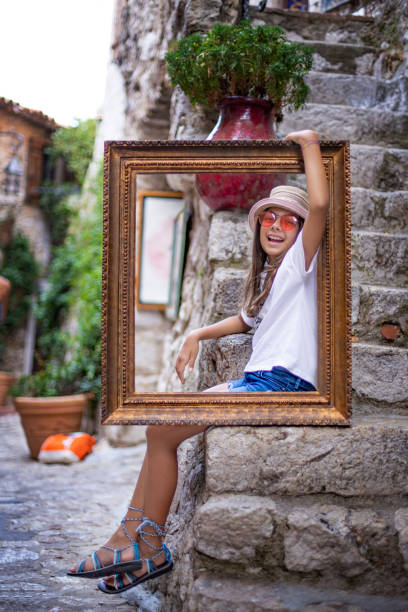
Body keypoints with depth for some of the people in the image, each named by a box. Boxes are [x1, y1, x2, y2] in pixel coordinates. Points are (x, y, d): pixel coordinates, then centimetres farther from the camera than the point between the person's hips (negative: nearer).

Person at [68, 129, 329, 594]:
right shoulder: (267, 273, 21)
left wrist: (309, 142, -16)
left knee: (162, 429, -12)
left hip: (281, 382, -10)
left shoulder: (299, 261, -7)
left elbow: (320, 203, -25)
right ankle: (131, 539, 5)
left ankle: (149, 548, 0)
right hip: (258, 380, 10)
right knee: (161, 427, 5)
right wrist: (198, 335, 24)